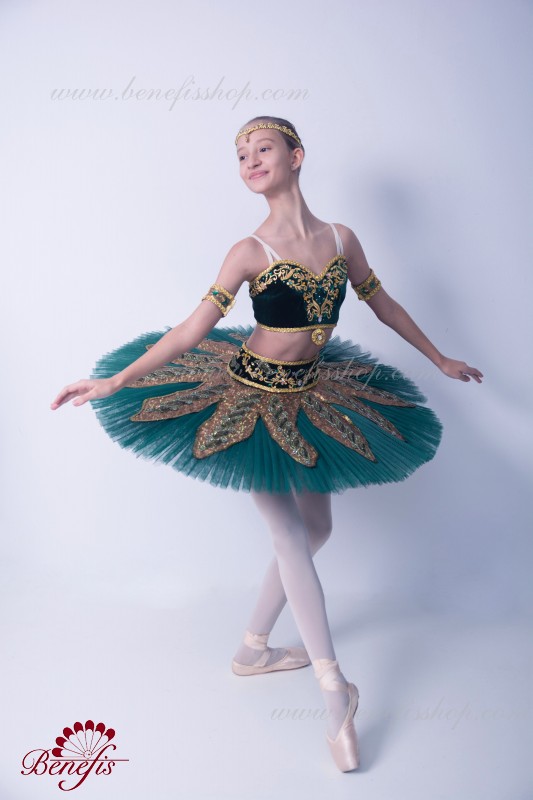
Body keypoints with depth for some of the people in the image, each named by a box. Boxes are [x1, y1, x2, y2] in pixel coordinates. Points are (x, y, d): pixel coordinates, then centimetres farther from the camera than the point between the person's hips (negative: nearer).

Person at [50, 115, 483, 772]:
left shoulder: (341, 239, -2)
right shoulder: (251, 252, -14)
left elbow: (383, 304, 11)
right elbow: (192, 330, -16)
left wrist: (441, 360, 21)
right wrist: (114, 382, -22)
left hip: (309, 398, 6)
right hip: (251, 400, -5)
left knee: (314, 529, 11)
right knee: (290, 535, -6)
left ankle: (254, 649, 29)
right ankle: (335, 691, 3)